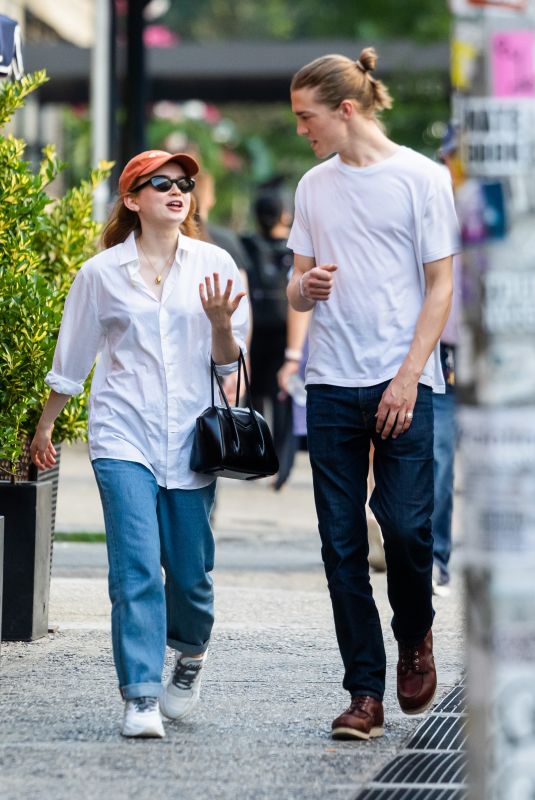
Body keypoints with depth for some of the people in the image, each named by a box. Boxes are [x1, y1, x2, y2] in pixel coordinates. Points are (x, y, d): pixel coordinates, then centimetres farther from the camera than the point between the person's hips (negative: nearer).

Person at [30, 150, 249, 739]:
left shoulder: (214, 266, 5)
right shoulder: (102, 273, 4)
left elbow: (228, 361, 8)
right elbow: (71, 359, 16)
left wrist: (220, 323, -13)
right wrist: (45, 426, 23)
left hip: (190, 440, 1)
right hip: (124, 436, -1)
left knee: (190, 571, 6)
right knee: (136, 569, -12)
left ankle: (189, 655, 35)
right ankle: (141, 697, -11)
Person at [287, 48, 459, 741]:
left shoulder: (421, 178, -1)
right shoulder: (314, 187, 12)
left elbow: (440, 287, -3)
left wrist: (407, 379, -11)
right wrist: (305, 287, -8)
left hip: (403, 382, -4)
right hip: (331, 384, 4)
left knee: (405, 524, -12)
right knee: (343, 544, 0)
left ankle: (415, 639, 18)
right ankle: (365, 693, 5)